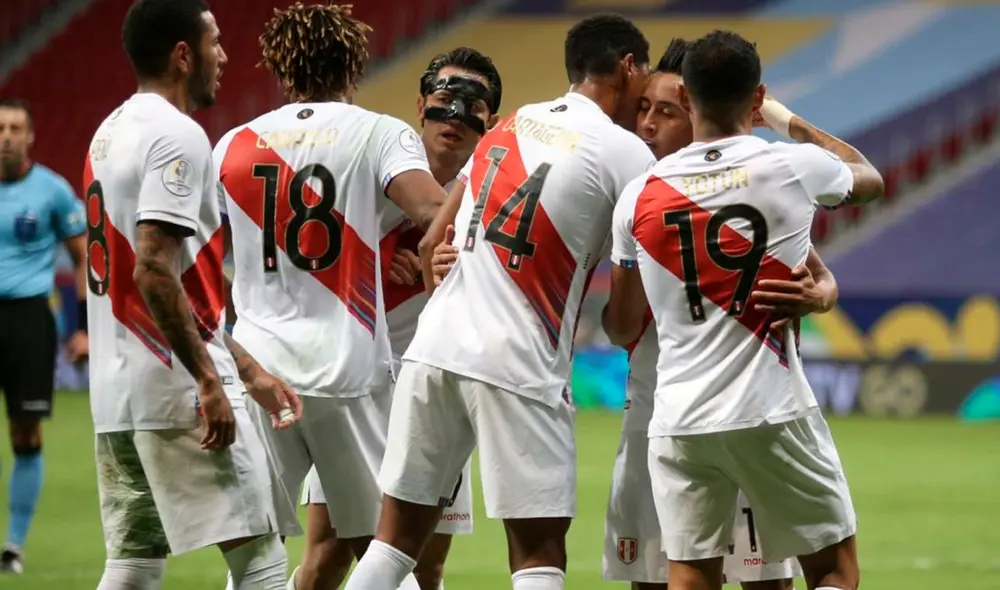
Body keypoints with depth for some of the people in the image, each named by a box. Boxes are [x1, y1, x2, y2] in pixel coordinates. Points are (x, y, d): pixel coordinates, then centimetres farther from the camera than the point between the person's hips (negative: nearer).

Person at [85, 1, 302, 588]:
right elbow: (154, 271, -22)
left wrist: (250, 371, 24)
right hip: (178, 391, -9)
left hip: (116, 393, 9)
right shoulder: (178, 137, -12)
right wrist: (209, 382, -20)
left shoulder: (112, 134, 18)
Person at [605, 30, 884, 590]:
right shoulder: (794, 167, -4)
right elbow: (871, 178, 21)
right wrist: (791, 121, 33)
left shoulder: (639, 196, 3)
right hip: (775, 416, -2)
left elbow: (623, 328, 14)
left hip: (679, 422, 3)